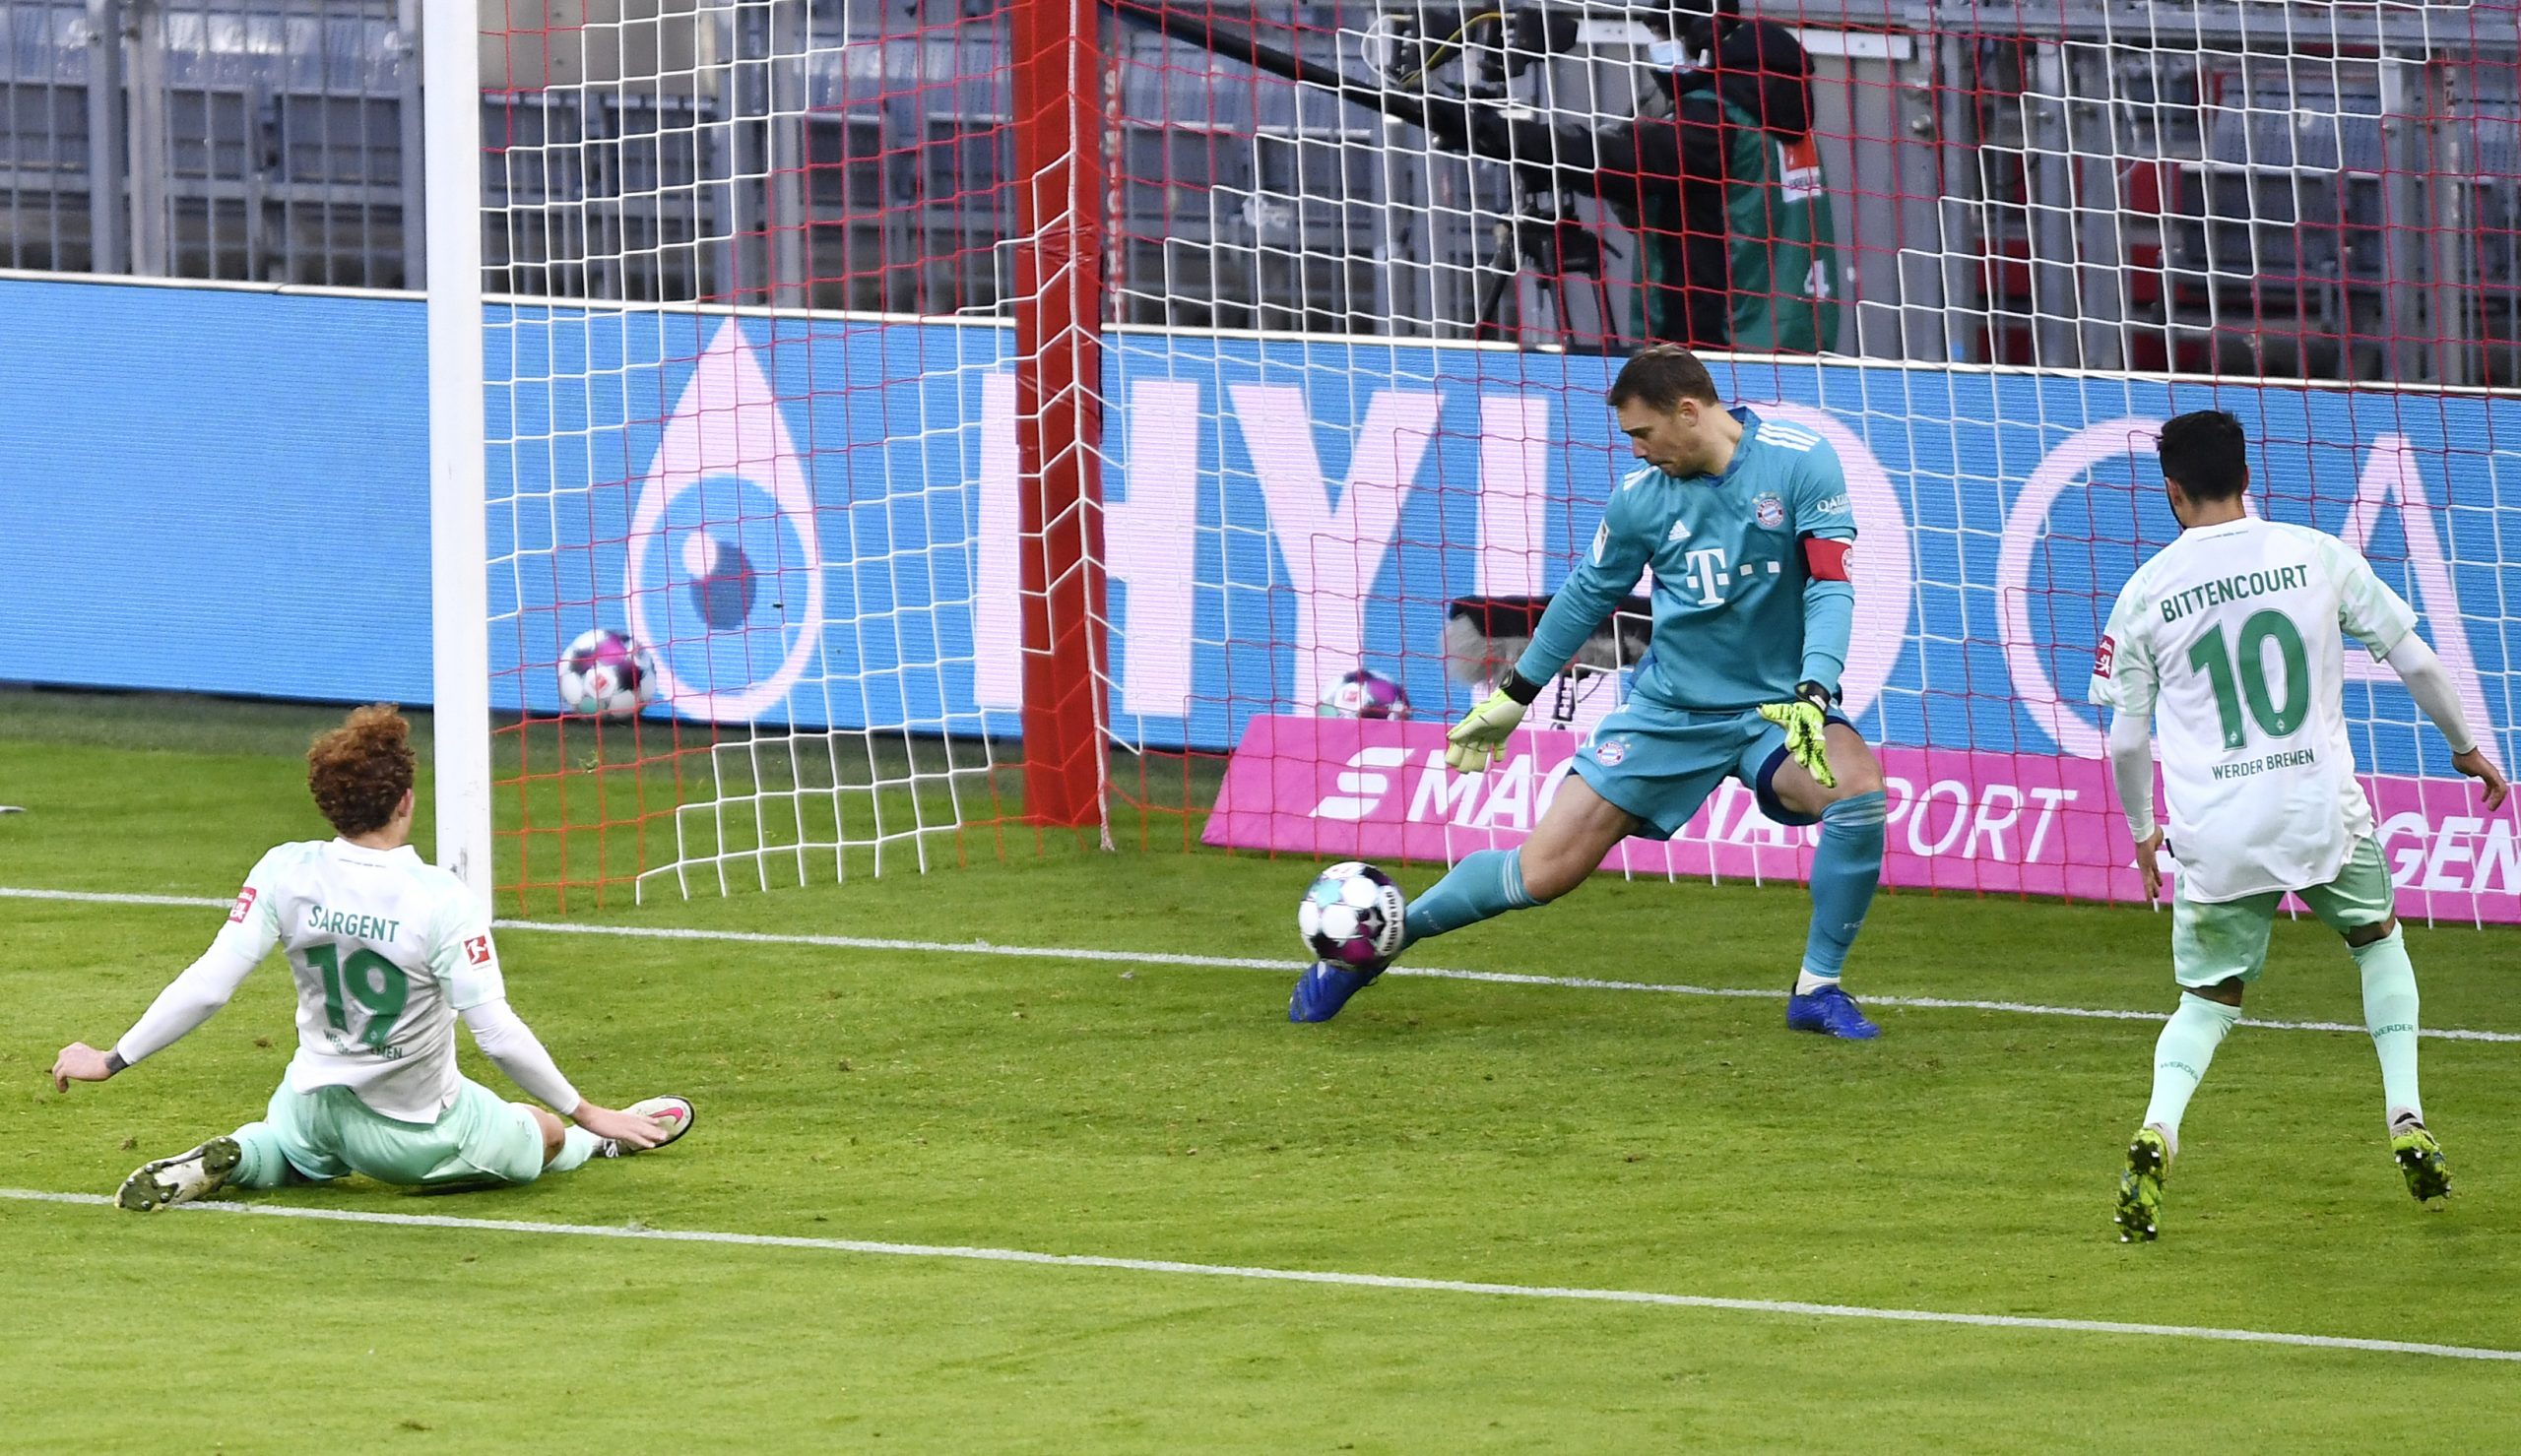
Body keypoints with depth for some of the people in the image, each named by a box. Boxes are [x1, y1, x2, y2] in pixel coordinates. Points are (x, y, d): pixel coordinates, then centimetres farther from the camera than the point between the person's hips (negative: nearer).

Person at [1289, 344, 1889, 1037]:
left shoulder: (1799, 461, -14)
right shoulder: (1643, 497, -4)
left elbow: (1830, 584, -17)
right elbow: (1588, 594, 11)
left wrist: (1814, 696, -32)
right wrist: (1511, 697, 17)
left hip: (1775, 704, -2)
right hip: (1669, 711, 2)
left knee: (1858, 785, -32)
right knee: (1544, 872, -4)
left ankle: (1818, 989, -14)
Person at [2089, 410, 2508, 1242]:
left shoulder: (2144, 594, 1)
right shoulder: (2319, 557, 1)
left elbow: (2126, 738, 6)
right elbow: (2414, 660, 7)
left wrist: (2142, 830, 23)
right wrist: (2463, 744, 23)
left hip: (2214, 832, 0)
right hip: (2322, 811, 0)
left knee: (2208, 997, 13)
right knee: (2378, 939, 28)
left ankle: (2159, 1127, -15)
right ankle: (2406, 1119, 15)